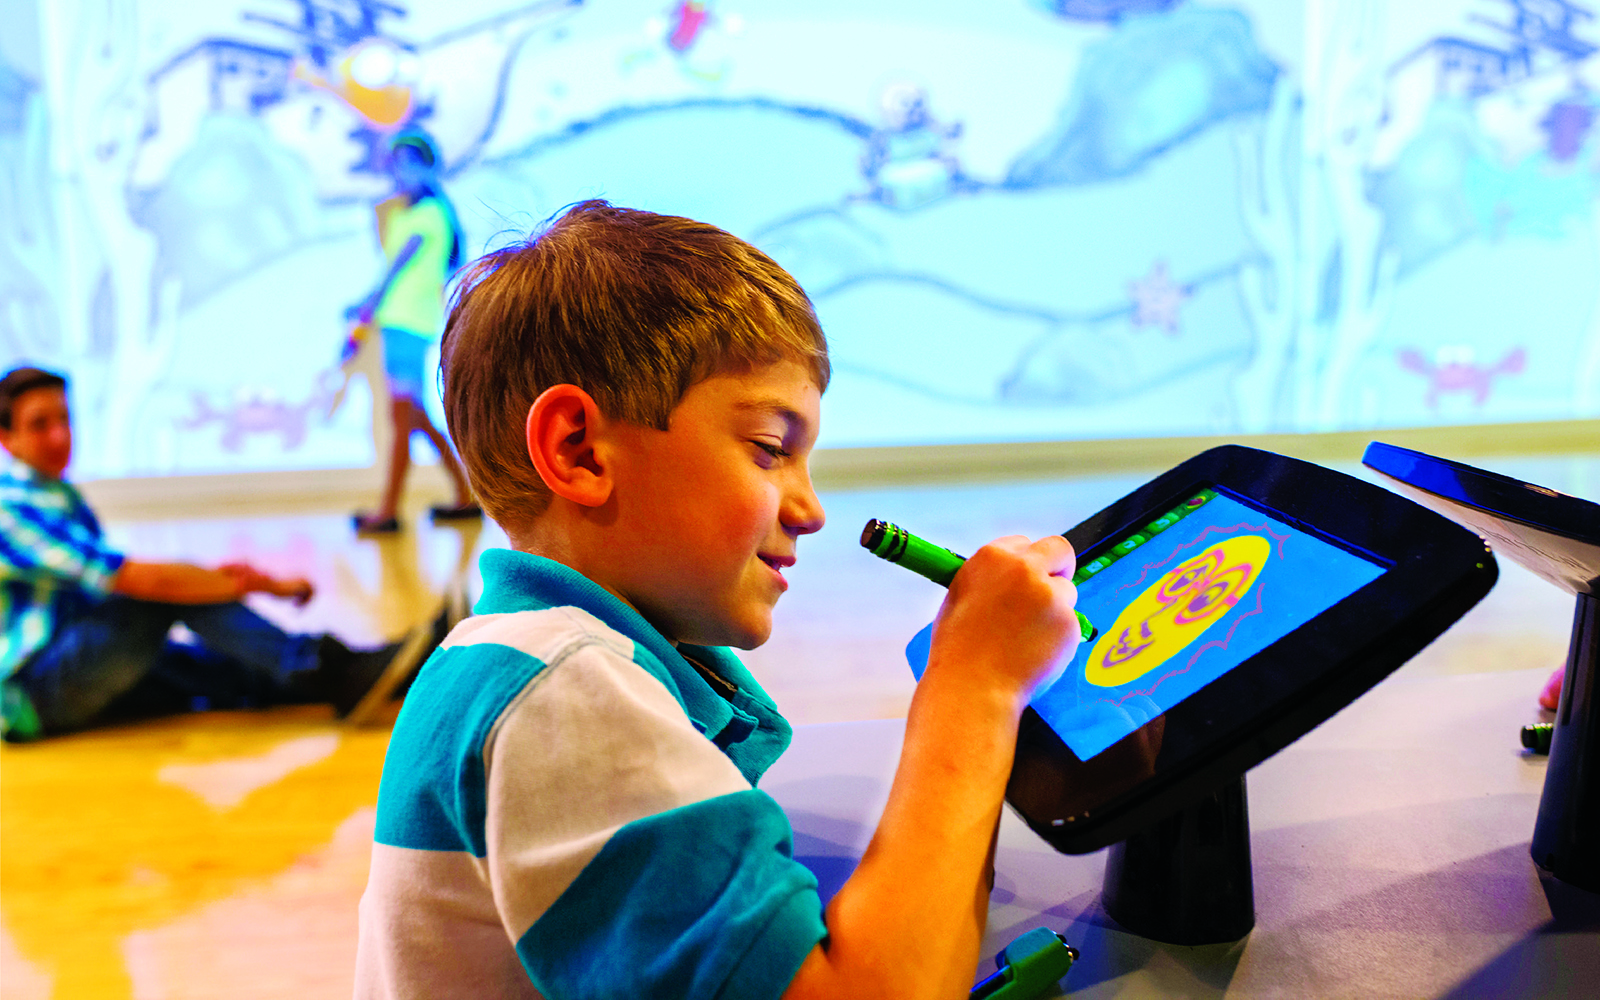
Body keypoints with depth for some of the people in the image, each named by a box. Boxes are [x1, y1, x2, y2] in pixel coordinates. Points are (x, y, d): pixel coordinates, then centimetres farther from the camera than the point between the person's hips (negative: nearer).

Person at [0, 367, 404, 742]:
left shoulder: (60, 495, 16)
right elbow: (138, 579, -25)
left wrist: (212, 576, -6)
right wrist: (268, 585, -21)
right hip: (33, 689, -9)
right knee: (174, 589, -24)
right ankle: (321, 668, -29)